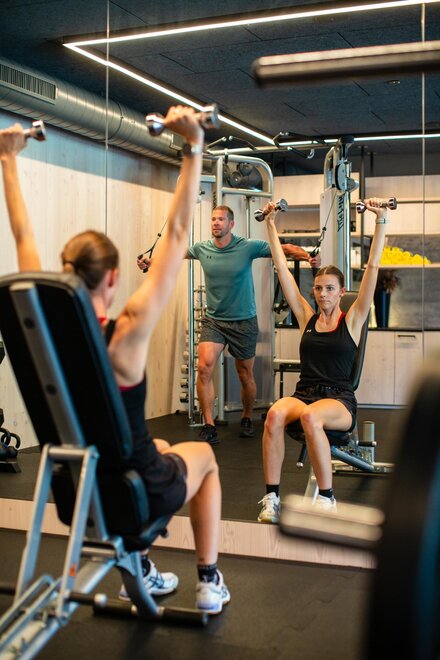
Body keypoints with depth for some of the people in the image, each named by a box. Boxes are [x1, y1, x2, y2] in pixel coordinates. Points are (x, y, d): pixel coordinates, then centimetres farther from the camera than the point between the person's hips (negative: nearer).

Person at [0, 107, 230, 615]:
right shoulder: (127, 332, -24)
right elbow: (177, 233, -25)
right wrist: (194, 147, -24)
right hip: (137, 492, -5)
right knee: (203, 455, 29)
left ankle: (142, 573, 40)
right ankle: (209, 581, 28)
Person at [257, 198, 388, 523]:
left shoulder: (352, 320, 6)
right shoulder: (307, 317, 13)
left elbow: (373, 267, -1)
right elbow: (282, 269, 14)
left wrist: (381, 221, -5)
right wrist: (271, 225, 14)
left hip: (340, 401, -3)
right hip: (304, 394, 3)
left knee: (311, 416, -38)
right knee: (275, 413, -33)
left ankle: (327, 497, -24)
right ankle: (272, 497, -26)